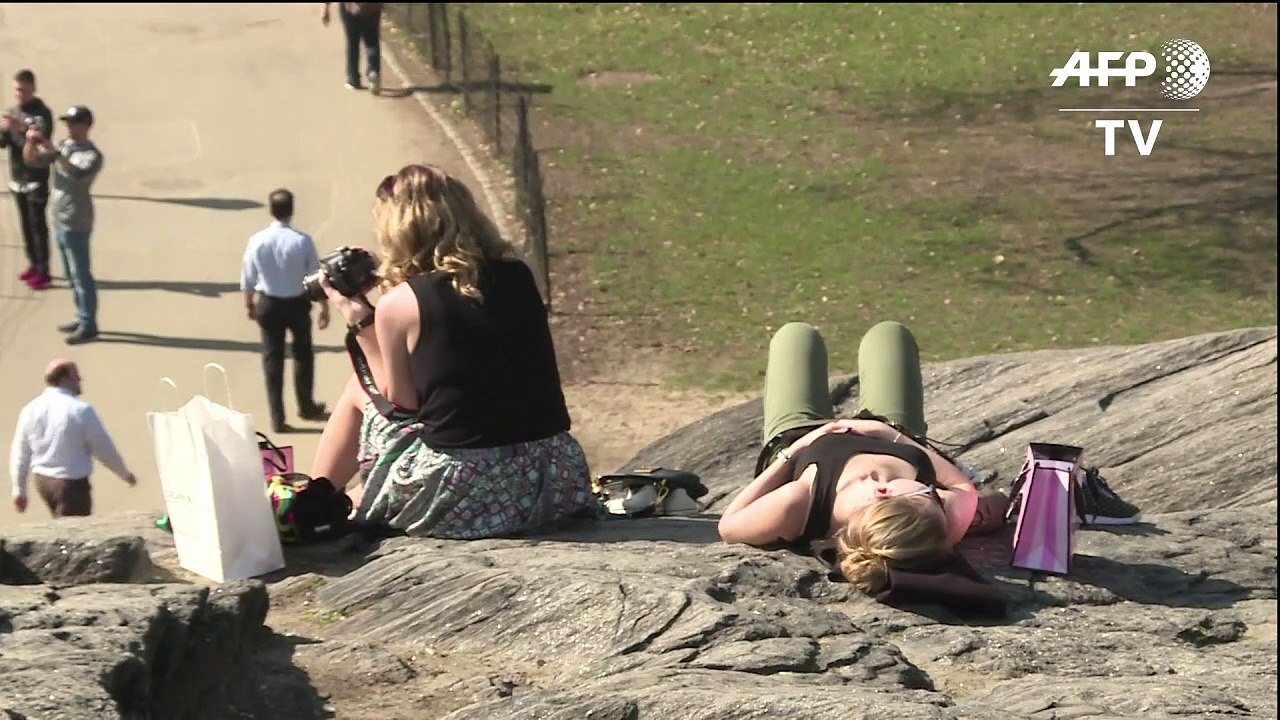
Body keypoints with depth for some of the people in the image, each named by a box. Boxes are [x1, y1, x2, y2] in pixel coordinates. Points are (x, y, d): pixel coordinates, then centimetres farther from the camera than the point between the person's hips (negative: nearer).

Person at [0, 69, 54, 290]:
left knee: (37, 225, -4)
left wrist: (21, 129, -36)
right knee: (25, 224, 13)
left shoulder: (42, 113, -13)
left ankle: (43, 272, 0)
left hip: (36, 180, -6)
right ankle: (33, 264, 23)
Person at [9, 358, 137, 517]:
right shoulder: (81, 410, -18)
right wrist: (125, 474, 6)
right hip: (72, 483, -6)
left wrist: (19, 489, 15)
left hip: (42, 480, 6)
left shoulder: (30, 410, -1)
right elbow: (104, 449, -10)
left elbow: (20, 453, 4)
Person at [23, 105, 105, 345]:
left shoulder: (92, 155, -16)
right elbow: (31, 161, 6)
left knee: (81, 276, -1)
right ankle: (82, 319, 28)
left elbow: (76, 173, -36)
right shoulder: (64, 145, 6)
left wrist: (52, 150, -40)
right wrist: (31, 142, -14)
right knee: (72, 276, 17)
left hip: (76, 225, -8)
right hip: (59, 221, 8)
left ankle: (88, 326, 8)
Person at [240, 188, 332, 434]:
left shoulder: (257, 240, -12)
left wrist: (249, 303, 15)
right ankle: (307, 406, 36)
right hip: (297, 303, -1)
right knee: (303, 353, 21)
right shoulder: (303, 241, -17)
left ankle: (278, 418, 10)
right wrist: (324, 308, 2)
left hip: (268, 303, 1)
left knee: (273, 358, 10)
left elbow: (248, 277, -2)